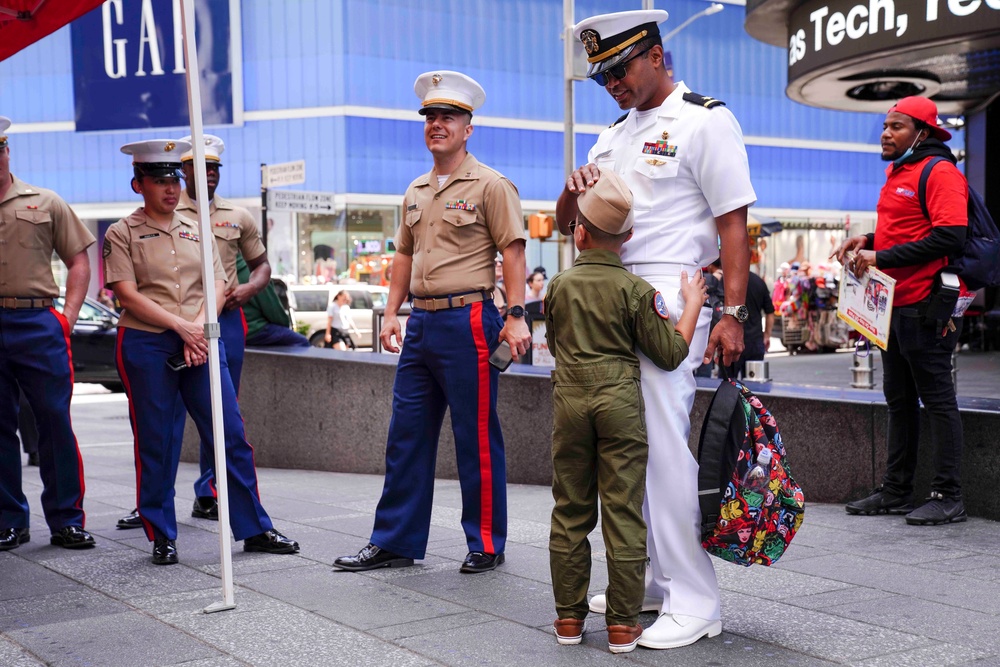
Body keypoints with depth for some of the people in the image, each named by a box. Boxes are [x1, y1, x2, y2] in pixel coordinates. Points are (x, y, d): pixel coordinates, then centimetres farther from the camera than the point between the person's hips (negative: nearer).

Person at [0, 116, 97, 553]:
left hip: (38, 323, -1)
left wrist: (68, 315, 0)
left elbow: (78, 260, 11)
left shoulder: (46, 204, 10)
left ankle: (66, 520, 8)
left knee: (55, 421, -1)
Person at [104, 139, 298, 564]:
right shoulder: (122, 234, 2)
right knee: (156, 445, 2)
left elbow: (217, 287, 9)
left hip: (202, 341, 4)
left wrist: (200, 327, -10)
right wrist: (182, 326, -14)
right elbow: (128, 294, -8)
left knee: (231, 434, 1)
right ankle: (162, 537, 15)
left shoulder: (197, 231, 15)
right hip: (146, 346, -3)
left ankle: (254, 528, 9)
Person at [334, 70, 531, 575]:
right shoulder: (416, 191, 17)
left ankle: (487, 544, 12)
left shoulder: (489, 185, -4)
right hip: (421, 322, 7)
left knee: (477, 438, 0)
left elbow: (512, 252, -9)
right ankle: (395, 542, 18)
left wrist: (515, 317, -17)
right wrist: (392, 313, 14)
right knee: (406, 435, 9)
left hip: (467, 320, -7)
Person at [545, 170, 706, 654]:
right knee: (623, 513, 2)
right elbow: (670, 353, -5)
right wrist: (691, 305, 6)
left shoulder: (559, 286, 4)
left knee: (570, 512, 10)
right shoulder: (636, 290, -7)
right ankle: (623, 623, 6)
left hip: (570, 401, 3)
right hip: (620, 402, -3)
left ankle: (569, 617, 16)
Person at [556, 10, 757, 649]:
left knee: (665, 445, -11)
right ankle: (653, 580, 21)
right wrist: (575, 189, -1)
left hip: (669, 299, -8)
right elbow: (565, 224, 22)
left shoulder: (705, 120, -2)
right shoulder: (614, 134, 22)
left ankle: (695, 603, -4)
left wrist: (732, 314, -17)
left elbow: (735, 224, -9)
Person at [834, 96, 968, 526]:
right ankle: (895, 491, 22)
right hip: (895, 304, 10)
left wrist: (882, 257, -20)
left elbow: (949, 236, -22)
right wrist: (868, 241, 8)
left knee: (937, 399, -4)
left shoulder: (940, 172, -12)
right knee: (899, 399, 13)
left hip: (926, 307, -10)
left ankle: (948, 497, 3)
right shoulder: (898, 172, 18)